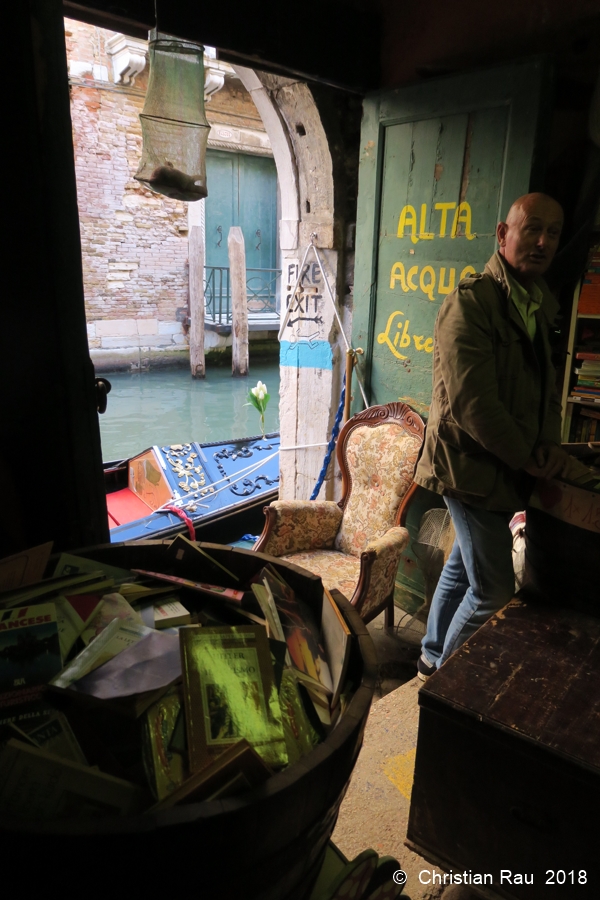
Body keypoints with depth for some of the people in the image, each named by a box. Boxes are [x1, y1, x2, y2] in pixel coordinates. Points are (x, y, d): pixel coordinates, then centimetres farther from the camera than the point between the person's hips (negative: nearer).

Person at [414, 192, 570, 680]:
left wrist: (550, 444, 4)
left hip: (507, 470, 8)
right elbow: (472, 402, -23)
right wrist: (528, 459, -14)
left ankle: (434, 659, 39)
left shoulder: (538, 305, 10)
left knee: (463, 568, 20)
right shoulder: (471, 301, -17)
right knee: (495, 592, -1)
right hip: (473, 468, -8)